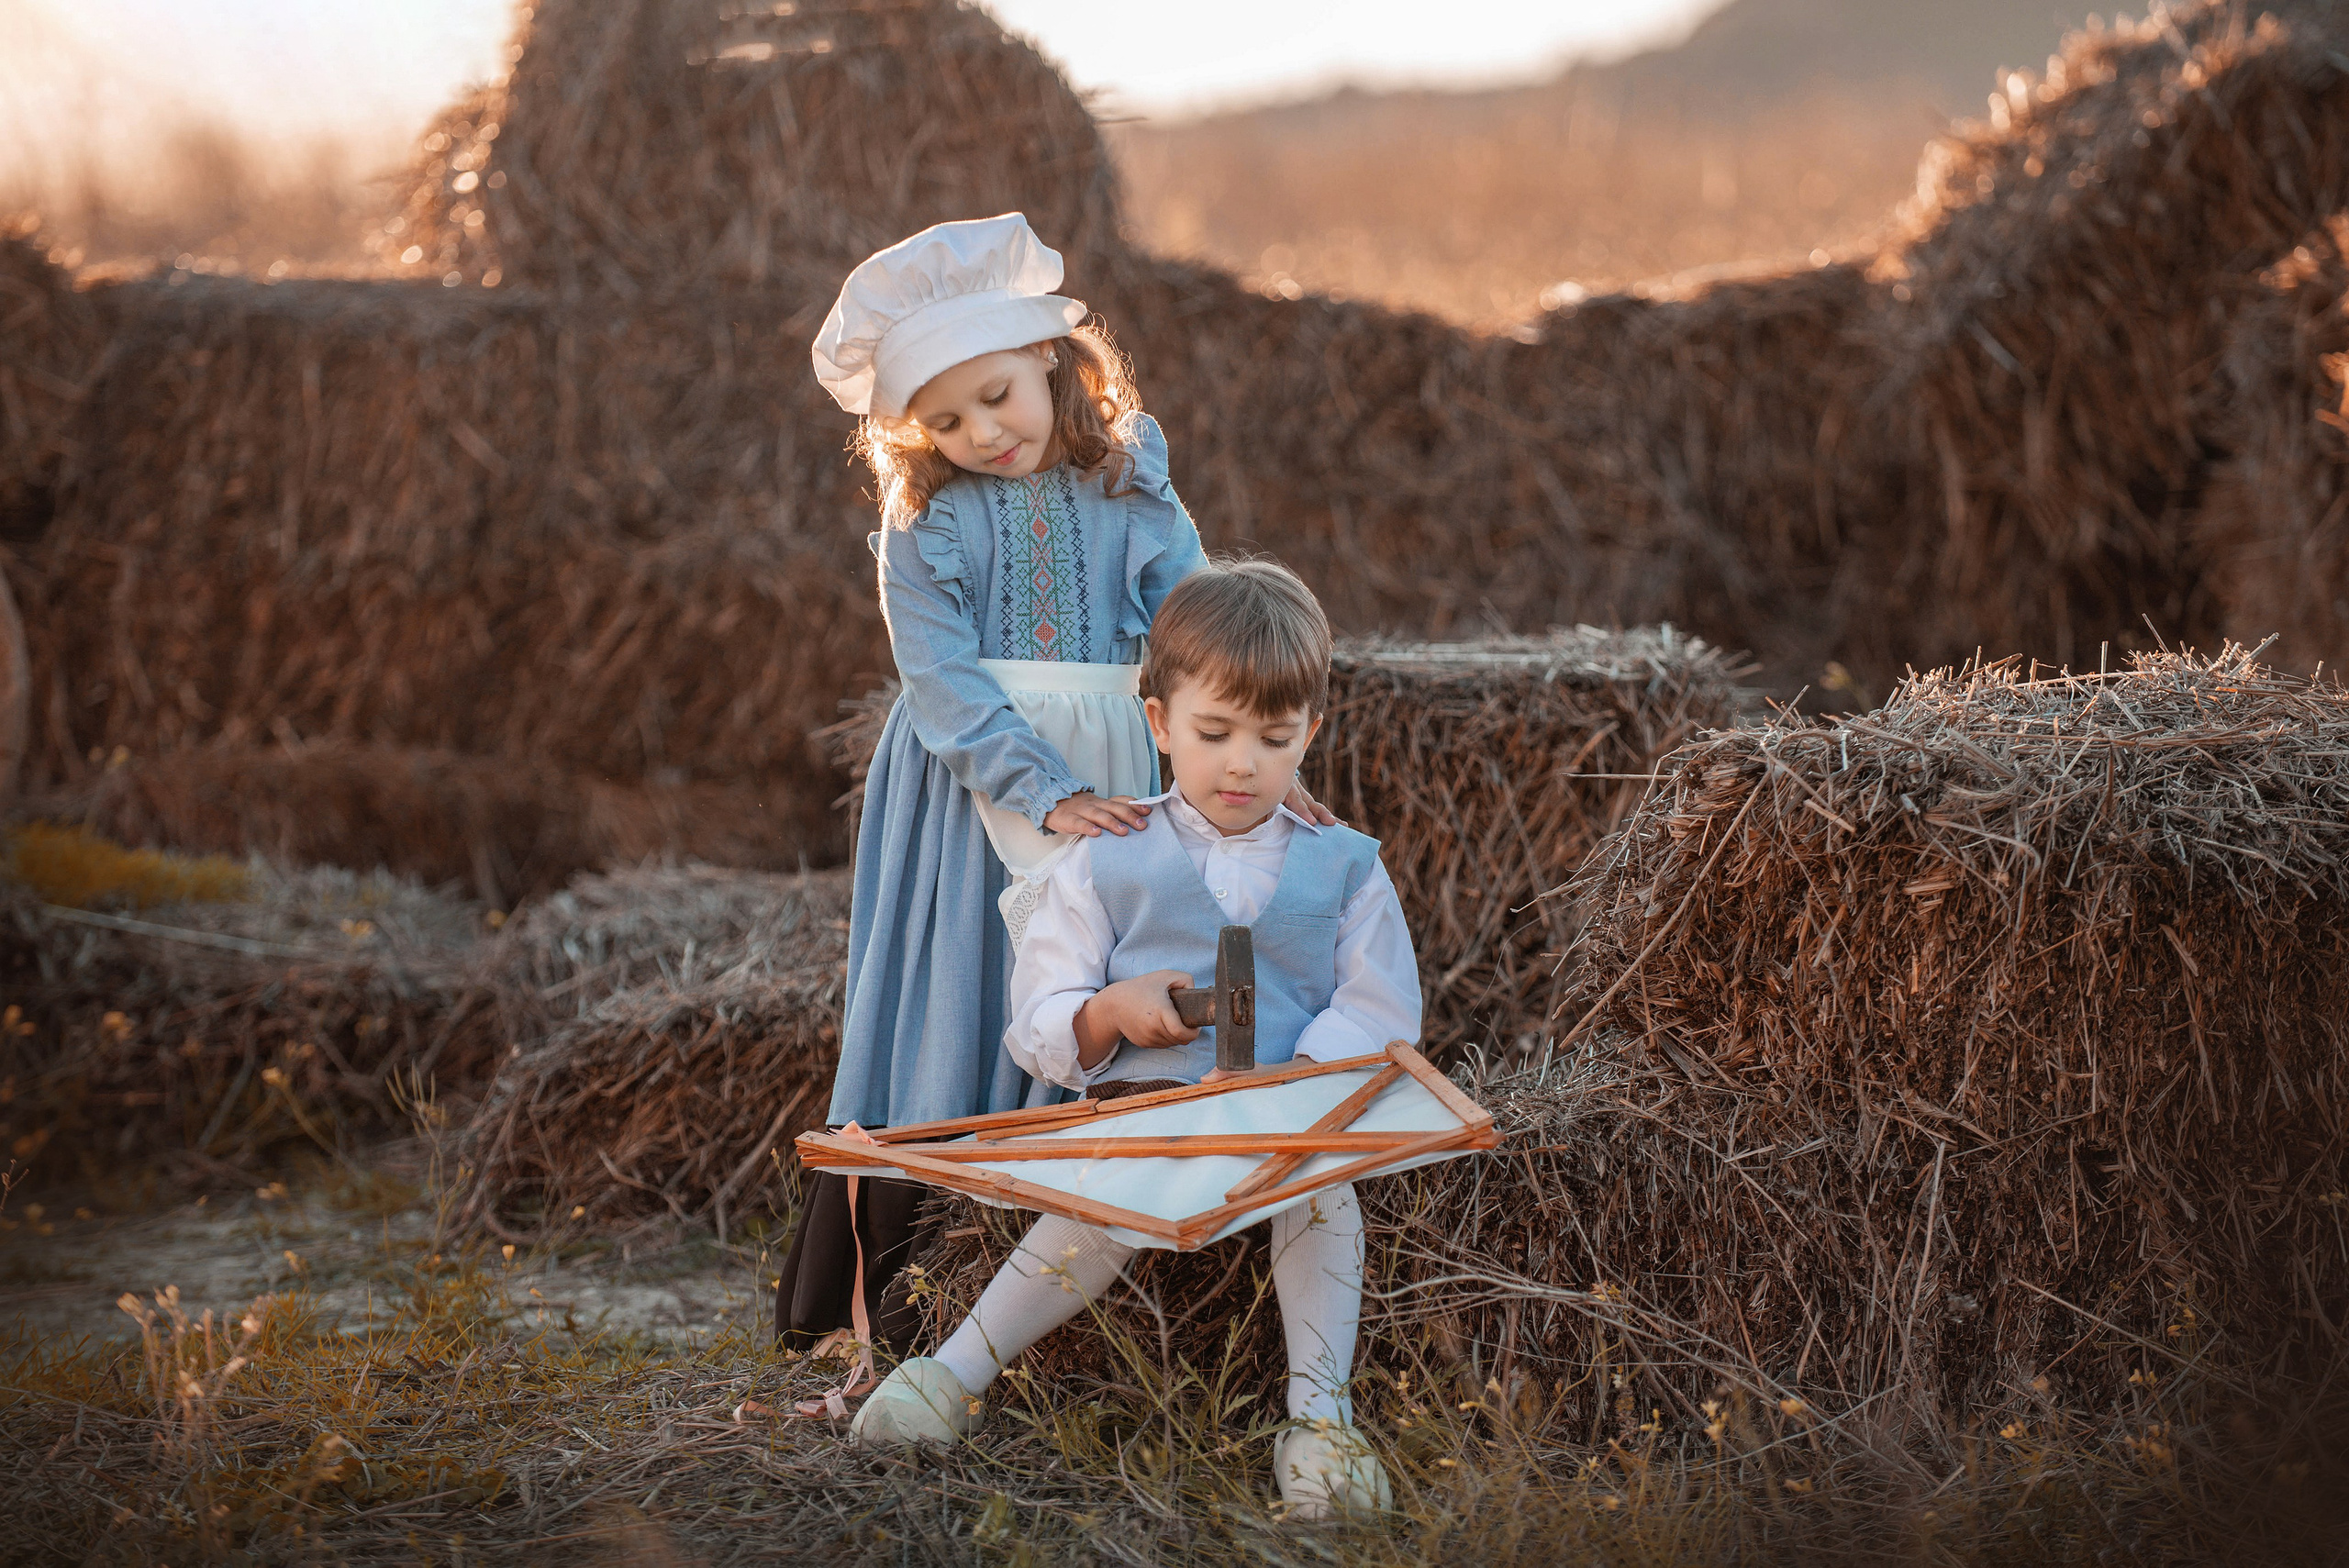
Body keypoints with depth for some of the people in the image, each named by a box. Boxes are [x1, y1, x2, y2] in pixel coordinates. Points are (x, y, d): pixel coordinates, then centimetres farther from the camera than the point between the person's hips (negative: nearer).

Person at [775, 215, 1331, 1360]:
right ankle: (909, 1335, 7)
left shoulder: (1129, 496, 4)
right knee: (950, 1020, -2)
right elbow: (946, 684, -11)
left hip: (1106, 782, 2)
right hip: (968, 789, -2)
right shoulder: (924, 524, -2)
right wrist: (1046, 795, -23)